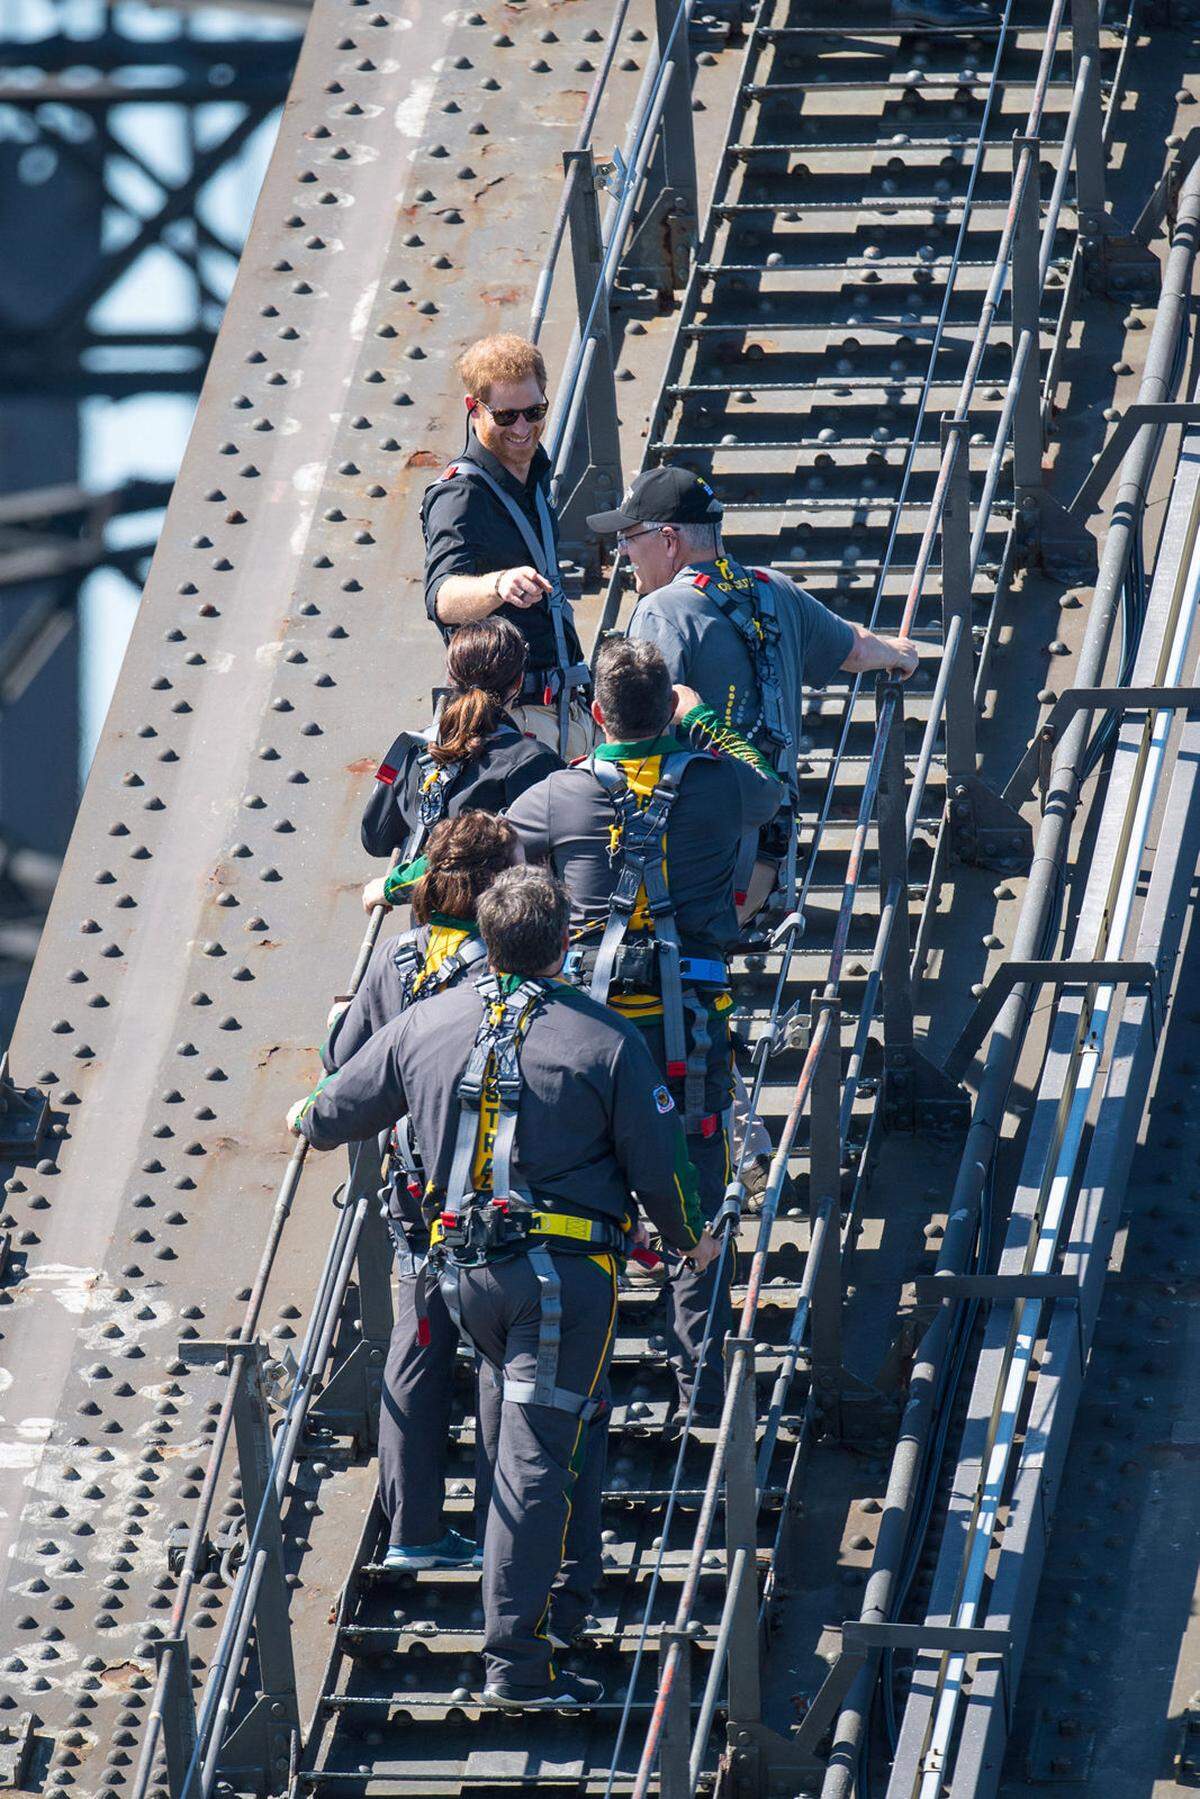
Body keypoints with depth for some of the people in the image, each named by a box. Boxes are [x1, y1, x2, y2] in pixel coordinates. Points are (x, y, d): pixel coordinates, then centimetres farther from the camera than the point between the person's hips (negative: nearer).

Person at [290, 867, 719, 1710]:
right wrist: (691, 1236, 17)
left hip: (466, 1268, 5)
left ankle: (562, 1599, 36)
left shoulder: (424, 1026, 3)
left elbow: (337, 1113, 16)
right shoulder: (606, 1040, -9)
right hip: (566, 1268, -5)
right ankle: (517, 1663, -7)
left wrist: (307, 1120, 42)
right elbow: (659, 1163, -4)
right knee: (540, 1456, -5)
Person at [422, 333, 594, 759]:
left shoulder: (533, 476, 12)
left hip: (568, 710, 8)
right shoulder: (460, 495, -15)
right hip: (510, 715, -8)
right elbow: (442, 599, -33)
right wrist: (499, 586, -53)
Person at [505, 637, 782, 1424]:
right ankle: (702, 1386, 4)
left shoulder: (560, 797, -3)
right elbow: (771, 788, 22)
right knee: (696, 1209, 6)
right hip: (691, 1021, 0)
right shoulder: (718, 784, -3)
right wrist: (701, 721, 35)